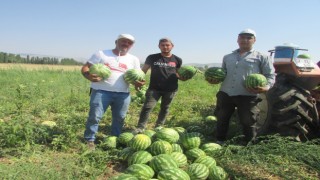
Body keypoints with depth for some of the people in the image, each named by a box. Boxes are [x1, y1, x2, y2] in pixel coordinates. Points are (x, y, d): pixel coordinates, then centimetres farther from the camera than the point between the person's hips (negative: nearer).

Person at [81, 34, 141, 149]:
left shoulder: (134, 59, 14)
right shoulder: (101, 54, 6)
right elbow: (85, 68, 2)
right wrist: (89, 76, -21)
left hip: (123, 94, 3)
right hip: (101, 91, -3)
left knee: (119, 118, 10)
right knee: (94, 116, -6)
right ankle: (89, 140, 10)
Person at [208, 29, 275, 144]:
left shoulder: (262, 57, 5)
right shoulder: (227, 57, 18)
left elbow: (270, 76, 2)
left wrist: (266, 87, -18)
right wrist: (216, 79, 4)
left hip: (248, 96, -4)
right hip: (225, 94, 4)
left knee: (248, 122, 2)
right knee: (221, 119, 12)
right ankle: (219, 142, 29)